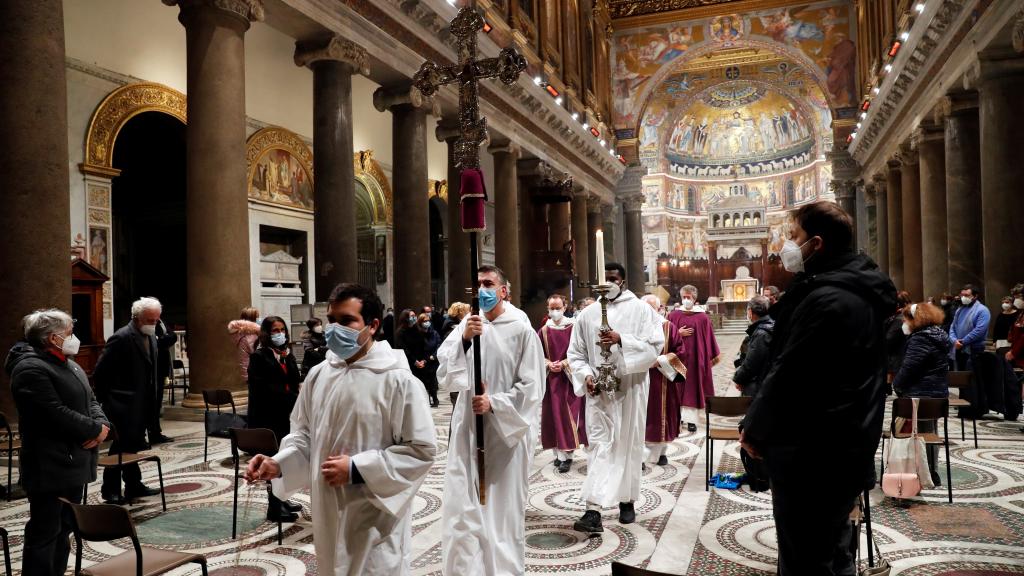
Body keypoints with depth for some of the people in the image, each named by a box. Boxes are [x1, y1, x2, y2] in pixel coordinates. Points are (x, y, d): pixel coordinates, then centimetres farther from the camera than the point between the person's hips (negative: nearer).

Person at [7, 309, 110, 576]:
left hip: (73, 463, 10)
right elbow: (57, 414, -25)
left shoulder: (69, 365, 15)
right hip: (50, 467, -9)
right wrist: (95, 429, -14)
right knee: (45, 533, -1)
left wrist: (102, 425, -4)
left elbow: (90, 401, 16)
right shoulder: (31, 369, -16)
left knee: (64, 528, 17)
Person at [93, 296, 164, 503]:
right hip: (124, 403, -8)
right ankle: (111, 490, 11)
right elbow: (100, 372, -15)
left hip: (141, 403, 8)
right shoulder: (121, 338, -18)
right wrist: (105, 399, -8)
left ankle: (134, 485, 25)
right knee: (124, 445, -2)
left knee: (135, 445, 15)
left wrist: (151, 399, 14)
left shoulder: (151, 336, 9)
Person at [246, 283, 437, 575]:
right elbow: (305, 434, 13)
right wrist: (279, 464, -6)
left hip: (375, 518, -5)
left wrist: (356, 469, -18)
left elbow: (421, 449, -15)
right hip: (328, 514, 6)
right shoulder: (318, 375, 2)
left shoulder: (398, 380, -15)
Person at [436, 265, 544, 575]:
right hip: (467, 427, 3)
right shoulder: (465, 325, 4)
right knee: (461, 506, 5)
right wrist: (464, 339, -19)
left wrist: (494, 402, -17)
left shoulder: (522, 331, -5)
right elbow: (444, 373, -5)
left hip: (506, 430, -3)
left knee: (502, 506, 6)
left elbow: (532, 387, -6)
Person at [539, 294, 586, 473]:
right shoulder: (544, 330, 5)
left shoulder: (573, 327, -4)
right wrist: (549, 364, -9)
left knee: (567, 415, -5)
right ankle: (558, 453, 16)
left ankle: (566, 455, 0)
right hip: (551, 378, 3)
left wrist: (564, 363, -16)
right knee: (553, 415, 6)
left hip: (569, 377, -3)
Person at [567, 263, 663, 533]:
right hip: (599, 390, 1)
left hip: (630, 388, -1)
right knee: (599, 446, -5)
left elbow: (655, 345, -9)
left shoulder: (640, 310, 1)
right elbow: (575, 353, 9)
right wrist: (586, 375, -9)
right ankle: (593, 511, -11)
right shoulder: (587, 314, 7)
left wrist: (621, 340, -20)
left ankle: (627, 501, 26)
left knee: (629, 444, 9)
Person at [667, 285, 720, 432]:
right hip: (679, 357, 1)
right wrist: (678, 334, -11)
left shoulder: (702, 317, -1)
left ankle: (691, 419, 6)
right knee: (679, 388, 4)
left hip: (696, 357, -1)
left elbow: (708, 338, 4)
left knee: (693, 387, 2)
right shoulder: (674, 315, 3)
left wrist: (714, 355, 8)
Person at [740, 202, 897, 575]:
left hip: (812, 454, -10)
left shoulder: (826, 299, -22)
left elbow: (789, 376, -20)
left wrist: (754, 429, -8)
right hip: (843, 448, 10)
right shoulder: (859, 290, 11)